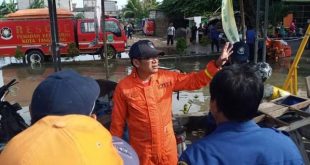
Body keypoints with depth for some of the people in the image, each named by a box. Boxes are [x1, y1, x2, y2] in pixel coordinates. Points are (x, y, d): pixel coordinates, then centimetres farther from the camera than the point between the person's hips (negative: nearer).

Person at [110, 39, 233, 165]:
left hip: (168, 148, 3)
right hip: (141, 152, -2)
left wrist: (217, 64, -16)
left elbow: (195, 80, -3)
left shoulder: (167, 78, -7)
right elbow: (117, 123, -6)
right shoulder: (123, 88, -14)